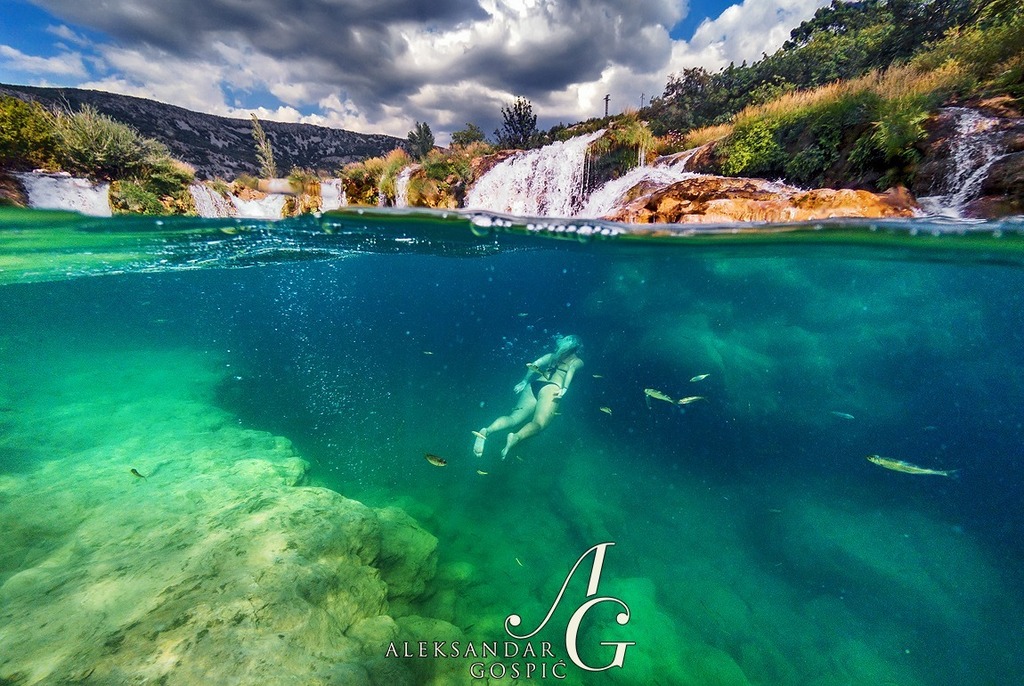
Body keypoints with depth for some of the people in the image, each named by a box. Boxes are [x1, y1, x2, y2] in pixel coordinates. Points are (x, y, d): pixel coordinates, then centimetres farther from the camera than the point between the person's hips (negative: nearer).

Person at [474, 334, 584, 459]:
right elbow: (571, 370, -3)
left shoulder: (552, 355, 31)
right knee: (538, 424, -21)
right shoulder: (578, 361, 20)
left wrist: (524, 381, 24)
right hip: (551, 387, -5)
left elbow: (535, 364, 18)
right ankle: (516, 437, -51)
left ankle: (486, 431, -35)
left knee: (514, 417, -9)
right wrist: (564, 388, -15)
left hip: (534, 385, 5)